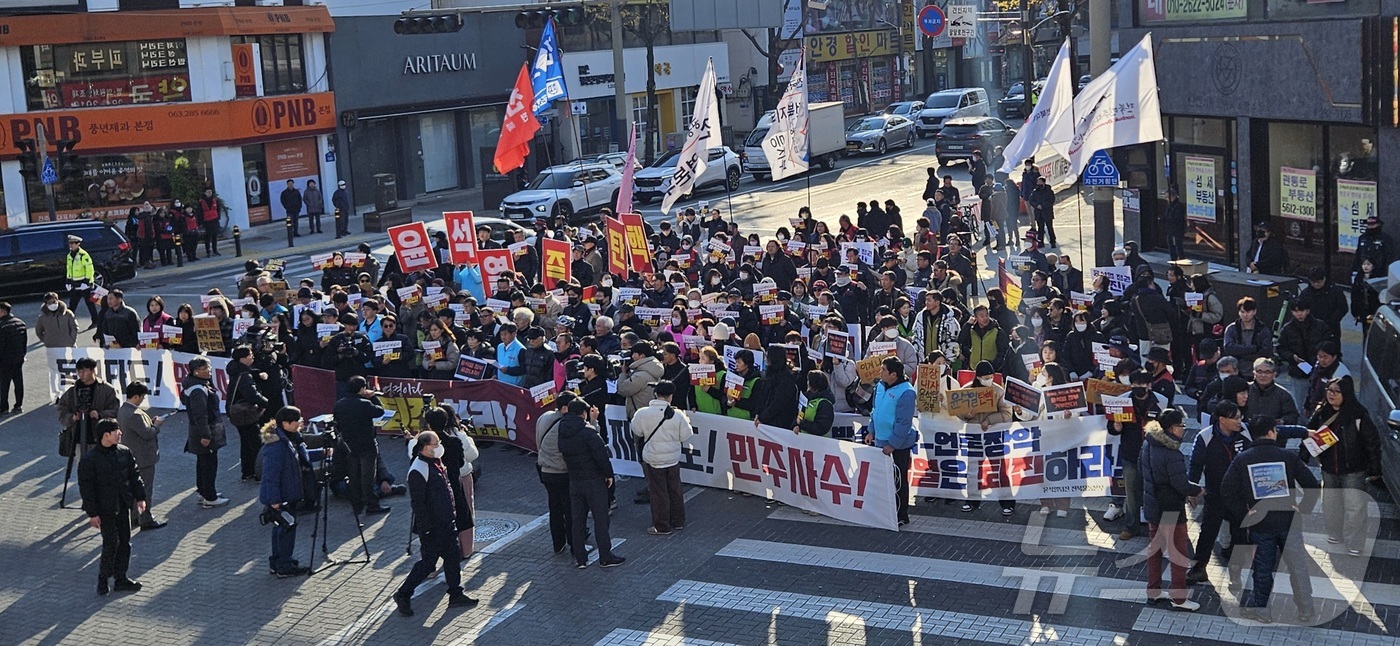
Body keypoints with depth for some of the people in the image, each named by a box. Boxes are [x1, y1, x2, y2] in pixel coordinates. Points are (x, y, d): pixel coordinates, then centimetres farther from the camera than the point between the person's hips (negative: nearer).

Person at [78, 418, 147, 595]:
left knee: (124, 542, 9)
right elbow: (86, 487, -12)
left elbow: (134, 476, 12)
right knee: (111, 543, -9)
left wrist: (140, 497, 7)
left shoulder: (125, 452, 2)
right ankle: (103, 578, 8)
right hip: (105, 509, -6)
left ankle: (121, 578, 20)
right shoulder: (90, 459, -14)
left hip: (123, 506, 6)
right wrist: (92, 513, -13)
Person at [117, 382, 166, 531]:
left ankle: (135, 518, 28)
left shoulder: (122, 410, 6)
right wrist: (156, 424, -8)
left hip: (132, 457, 10)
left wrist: (150, 422, 6)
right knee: (146, 489, -1)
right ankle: (146, 520, 5)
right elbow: (147, 433, -24)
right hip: (143, 457, -10)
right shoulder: (134, 415, -27)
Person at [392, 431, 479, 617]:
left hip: (446, 523, 9)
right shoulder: (418, 470, -23)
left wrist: (452, 515, 22)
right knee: (428, 562, -1)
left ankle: (456, 594, 24)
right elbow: (418, 503, -23)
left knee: (453, 556, 13)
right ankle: (403, 595, 13)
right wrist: (426, 530, -22)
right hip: (431, 528, -9)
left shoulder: (436, 463, 8)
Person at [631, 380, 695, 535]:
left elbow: (637, 431, -1)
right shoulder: (677, 415, -14)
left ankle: (662, 527, 12)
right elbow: (685, 435, -5)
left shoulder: (643, 413, -16)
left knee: (658, 493, 6)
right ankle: (678, 521, 30)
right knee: (675, 489, 18)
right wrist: (686, 421, 11)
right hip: (673, 458, 2)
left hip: (653, 460, -2)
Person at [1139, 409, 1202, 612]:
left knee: (1154, 549, 20)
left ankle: (1153, 591, 32)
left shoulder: (1148, 444, -4)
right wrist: (1197, 491, -4)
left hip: (1152, 506, 8)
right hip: (1171, 511, -8)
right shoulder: (1173, 455, -29)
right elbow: (1182, 485, -26)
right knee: (1179, 555, 7)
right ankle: (1178, 599, 16)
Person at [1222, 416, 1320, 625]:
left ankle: (1258, 608, 19)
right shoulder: (1288, 456, -5)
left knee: (1263, 567, 13)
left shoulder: (1242, 459, -2)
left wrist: (1243, 513, -2)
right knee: (1298, 566, 9)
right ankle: (1306, 612, 15)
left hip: (1259, 522, 1)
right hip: (1288, 521, -1)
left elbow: (1228, 488, -8)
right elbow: (1311, 484, -8)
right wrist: (1303, 509, 0)